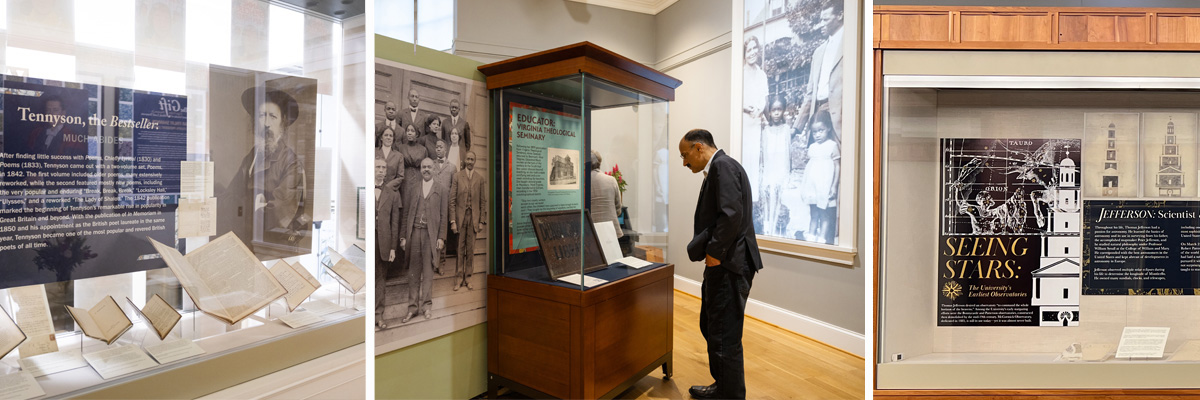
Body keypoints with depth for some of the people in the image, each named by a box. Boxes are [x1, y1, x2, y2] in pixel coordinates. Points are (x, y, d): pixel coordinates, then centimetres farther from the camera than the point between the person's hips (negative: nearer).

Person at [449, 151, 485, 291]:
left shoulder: (480, 178, 6)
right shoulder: (457, 176, 3)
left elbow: (483, 201, 6)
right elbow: (452, 200, 1)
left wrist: (482, 221, 2)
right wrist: (453, 221, -5)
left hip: (474, 217, 1)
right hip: (460, 216, -1)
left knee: (471, 249, 5)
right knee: (460, 248, 3)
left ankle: (468, 278, 14)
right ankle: (459, 277, 13)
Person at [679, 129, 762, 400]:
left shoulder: (723, 165, -13)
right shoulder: (717, 169, 18)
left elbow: (732, 214, -24)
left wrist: (714, 252, -17)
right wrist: (696, 248, 15)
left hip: (729, 265, -11)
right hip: (720, 264, 11)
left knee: (725, 337, -2)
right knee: (711, 328, 22)